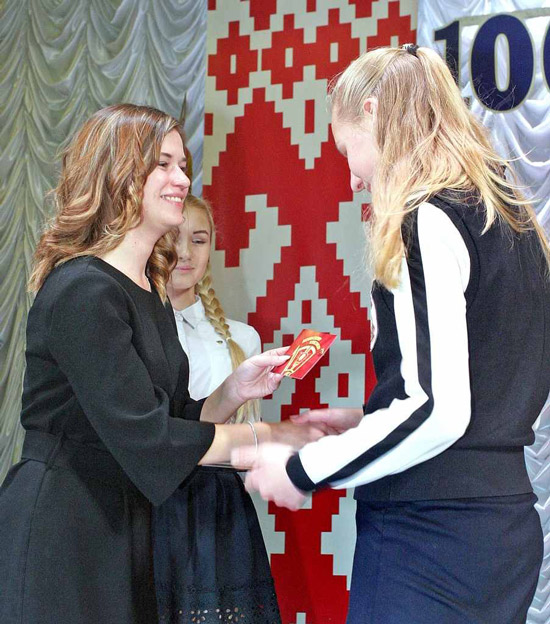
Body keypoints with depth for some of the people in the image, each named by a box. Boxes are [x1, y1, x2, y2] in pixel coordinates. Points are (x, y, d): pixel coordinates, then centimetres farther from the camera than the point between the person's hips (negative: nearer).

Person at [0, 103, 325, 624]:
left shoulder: (146, 292, 12)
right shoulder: (83, 290, -17)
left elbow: (176, 420, 12)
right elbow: (144, 438, -21)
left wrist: (233, 390, -5)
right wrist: (264, 438, -13)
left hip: (120, 531, 9)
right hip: (54, 535, -9)